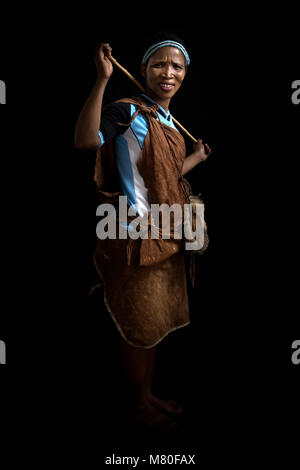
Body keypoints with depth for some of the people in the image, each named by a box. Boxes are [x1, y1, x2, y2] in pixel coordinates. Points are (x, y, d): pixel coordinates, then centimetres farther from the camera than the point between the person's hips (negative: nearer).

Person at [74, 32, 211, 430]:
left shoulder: (167, 121, 13)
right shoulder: (129, 112, -13)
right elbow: (86, 140, -33)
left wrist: (198, 156, 32)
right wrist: (102, 79, -36)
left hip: (165, 236, 9)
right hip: (138, 237, -8)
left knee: (155, 324, 20)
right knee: (140, 327, 7)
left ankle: (149, 395, 39)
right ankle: (139, 404, 29)